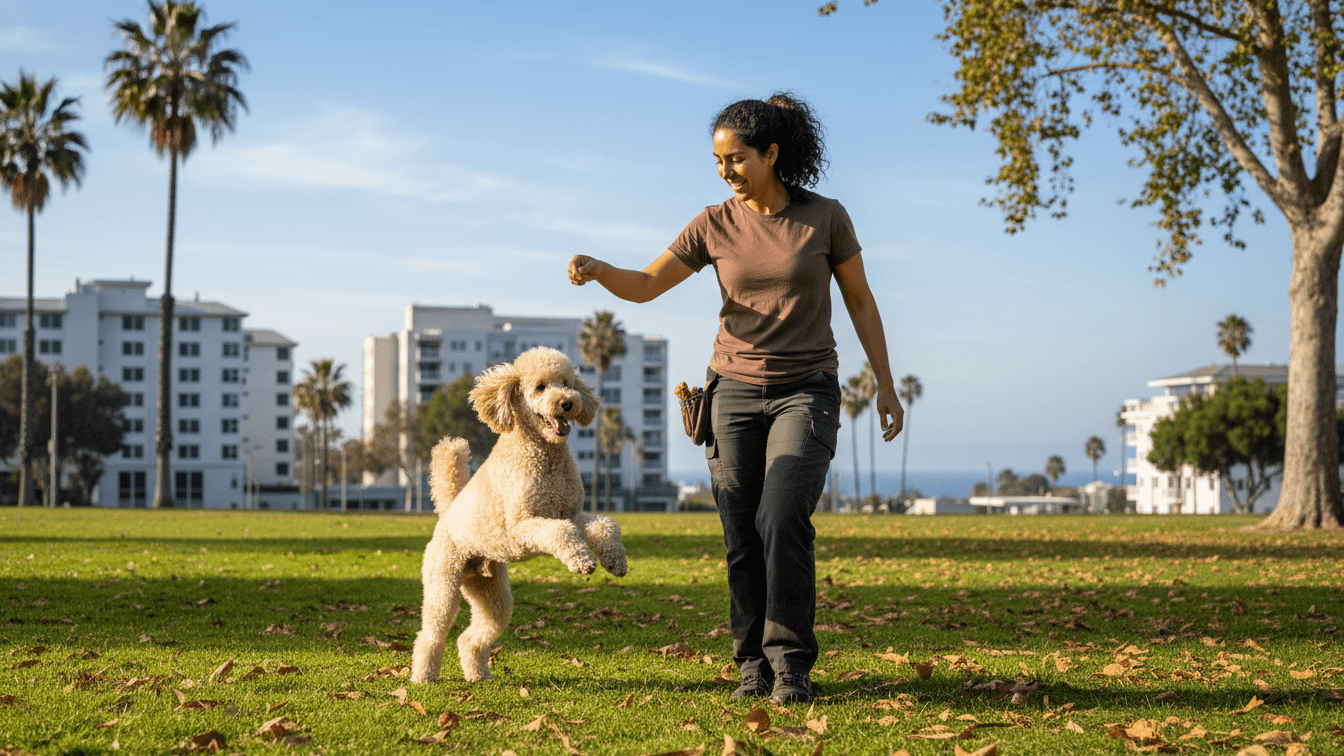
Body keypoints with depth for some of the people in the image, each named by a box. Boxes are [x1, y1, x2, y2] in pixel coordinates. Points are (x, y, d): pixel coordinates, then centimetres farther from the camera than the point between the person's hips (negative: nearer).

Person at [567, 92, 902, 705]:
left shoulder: (825, 217, -3)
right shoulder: (715, 225, 1)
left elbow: (860, 300, 6)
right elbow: (645, 286, -1)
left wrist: (885, 384, 4)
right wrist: (597, 270, -22)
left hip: (806, 390, -2)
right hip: (736, 388, 2)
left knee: (782, 518, -20)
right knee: (742, 537, 0)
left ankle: (790, 662, -10)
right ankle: (754, 664, 14)